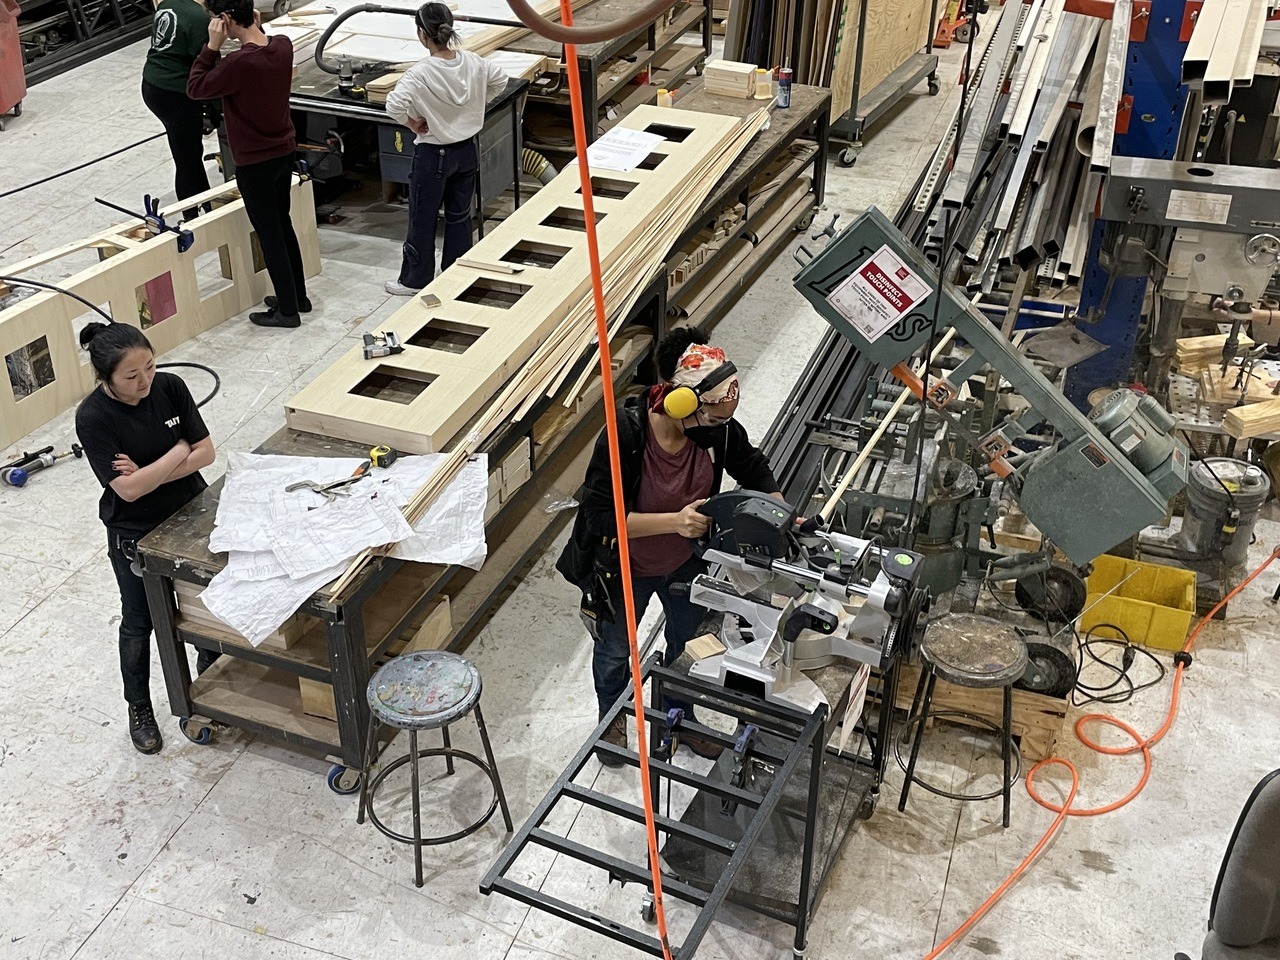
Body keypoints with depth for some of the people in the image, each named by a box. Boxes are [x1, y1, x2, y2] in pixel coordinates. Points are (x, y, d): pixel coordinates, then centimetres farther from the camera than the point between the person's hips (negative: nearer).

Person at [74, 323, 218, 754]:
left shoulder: (170, 387, -14)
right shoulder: (93, 418, -25)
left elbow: (206, 452, -12)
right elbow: (127, 489, -28)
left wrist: (147, 476, -23)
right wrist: (179, 451, -19)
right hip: (135, 536, -3)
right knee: (139, 622, 15)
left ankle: (210, 669, 50)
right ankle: (139, 707, 37)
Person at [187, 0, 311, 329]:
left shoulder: (239, 63, -28)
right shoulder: (283, 46, -7)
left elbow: (195, 89, -14)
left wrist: (212, 46, -17)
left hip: (254, 163, -7)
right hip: (284, 152, 7)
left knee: (269, 234, 5)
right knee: (283, 225, 21)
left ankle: (287, 310, 15)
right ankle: (298, 296, 33)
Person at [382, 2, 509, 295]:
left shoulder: (421, 73, -24)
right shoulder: (472, 62, -7)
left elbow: (394, 106, -34)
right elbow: (500, 80, 11)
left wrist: (412, 123, -15)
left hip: (433, 154, -5)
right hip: (466, 150, 6)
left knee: (423, 219, 10)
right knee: (460, 215, 18)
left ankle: (415, 280, 22)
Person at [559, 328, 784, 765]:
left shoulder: (718, 427, -22)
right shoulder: (624, 435, -37)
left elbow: (753, 468, -2)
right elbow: (601, 517, -34)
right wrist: (674, 521, -43)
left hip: (686, 563, 4)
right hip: (627, 568, -4)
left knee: (689, 643, 27)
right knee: (615, 648, 24)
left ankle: (679, 716, 57)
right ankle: (611, 720, 55)